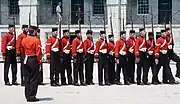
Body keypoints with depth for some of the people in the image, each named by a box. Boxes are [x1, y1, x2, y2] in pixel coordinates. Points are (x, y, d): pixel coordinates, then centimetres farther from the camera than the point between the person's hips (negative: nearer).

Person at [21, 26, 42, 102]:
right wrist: (39, 61, -7)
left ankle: (27, 96, 16)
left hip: (26, 60, 6)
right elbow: (38, 52, -13)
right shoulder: (36, 40, -12)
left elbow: (22, 50, 14)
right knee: (34, 78, 1)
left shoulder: (24, 40, 5)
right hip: (34, 60, -6)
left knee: (27, 78, 12)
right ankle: (32, 96, 0)